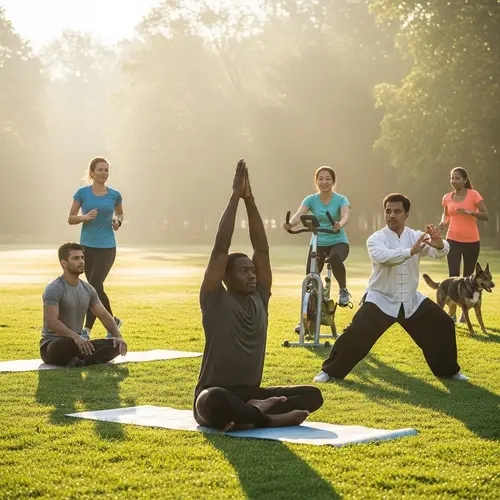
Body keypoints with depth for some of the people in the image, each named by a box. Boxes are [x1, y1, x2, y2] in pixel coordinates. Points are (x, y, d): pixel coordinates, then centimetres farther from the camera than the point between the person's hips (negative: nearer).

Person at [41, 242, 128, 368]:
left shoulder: (88, 289, 9)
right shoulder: (53, 290, -15)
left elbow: (104, 315, 8)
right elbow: (51, 321, -27)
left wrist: (118, 336, -11)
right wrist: (75, 337, -42)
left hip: (77, 343, 8)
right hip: (52, 347, -8)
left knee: (115, 345, -14)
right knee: (71, 344, -43)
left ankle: (80, 362, -29)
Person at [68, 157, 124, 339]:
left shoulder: (114, 195, 1)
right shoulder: (82, 193, -1)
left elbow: (120, 214, 20)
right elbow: (70, 218, 2)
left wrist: (118, 221, -3)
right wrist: (85, 217, -17)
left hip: (107, 247, -2)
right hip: (87, 246, 2)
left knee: (94, 286, -14)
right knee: (97, 289, 11)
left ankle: (87, 330, -11)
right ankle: (113, 321, 32)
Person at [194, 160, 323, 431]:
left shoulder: (259, 299, 8)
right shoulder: (216, 301, -6)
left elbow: (262, 249, 3)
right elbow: (221, 247, -14)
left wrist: (249, 199, -1)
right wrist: (236, 196, -12)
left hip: (251, 394, 6)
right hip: (216, 397, -6)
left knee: (313, 395, -14)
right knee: (215, 400, -43)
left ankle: (254, 412, -28)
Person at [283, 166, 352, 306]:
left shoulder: (341, 199, -6)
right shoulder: (311, 200, -1)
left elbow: (345, 215, -26)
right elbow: (299, 215, -18)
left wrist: (339, 224, -51)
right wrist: (290, 224, -42)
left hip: (338, 242, -3)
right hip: (318, 243, 3)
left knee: (335, 258, -38)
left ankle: (343, 290, -16)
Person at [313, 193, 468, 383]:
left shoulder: (416, 237, -2)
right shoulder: (376, 239, -11)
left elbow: (439, 252, -19)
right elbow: (384, 257, -34)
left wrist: (439, 244, -45)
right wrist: (411, 251, -48)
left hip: (411, 300, 4)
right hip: (381, 300, -4)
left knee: (443, 326, 2)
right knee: (357, 333, -19)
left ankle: (449, 371, 23)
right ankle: (330, 371, -4)